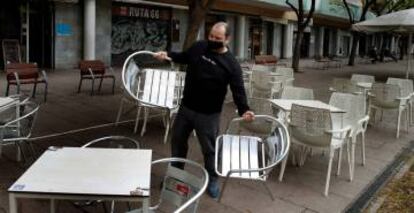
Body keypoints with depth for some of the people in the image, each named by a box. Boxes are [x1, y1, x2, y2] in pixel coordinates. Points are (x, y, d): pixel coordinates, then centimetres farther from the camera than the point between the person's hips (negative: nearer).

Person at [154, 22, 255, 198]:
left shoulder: (231, 64, -15)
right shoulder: (198, 47, -1)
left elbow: (238, 89, -17)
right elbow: (184, 57, 20)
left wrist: (244, 109, -32)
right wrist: (168, 55, 5)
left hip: (208, 114, -5)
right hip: (186, 107, 5)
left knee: (209, 148, 7)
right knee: (177, 140, 20)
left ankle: (212, 180, 30)